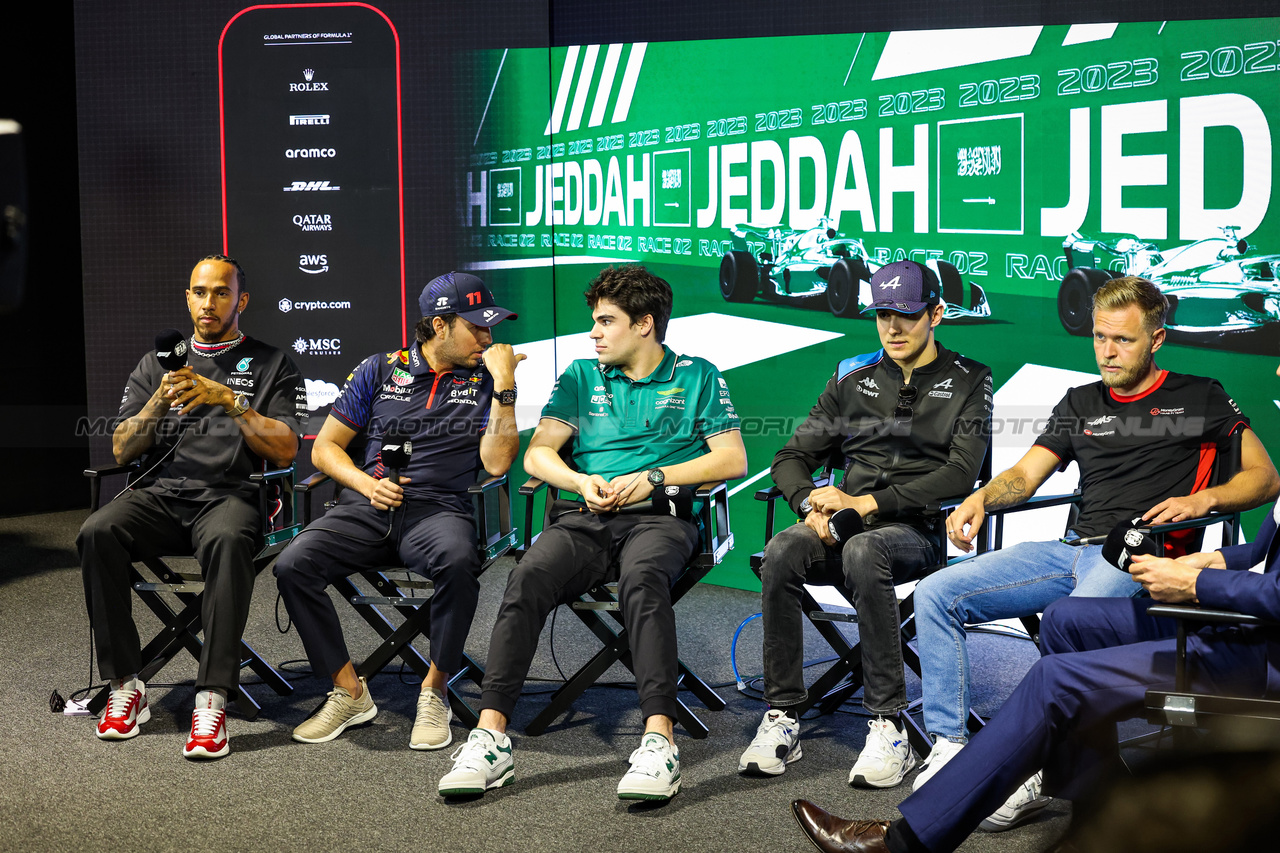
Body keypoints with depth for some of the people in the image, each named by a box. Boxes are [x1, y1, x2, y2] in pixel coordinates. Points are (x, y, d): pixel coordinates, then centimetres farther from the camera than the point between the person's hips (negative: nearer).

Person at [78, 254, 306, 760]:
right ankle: (124, 685, -21)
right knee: (98, 533, -29)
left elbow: (285, 451, 2)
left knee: (228, 540, -40)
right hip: (158, 492, 3)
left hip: (229, 495, -3)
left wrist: (231, 401, -9)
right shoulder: (156, 363, 23)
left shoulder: (270, 366, 14)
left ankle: (213, 699, -39)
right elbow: (122, 450, 14)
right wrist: (158, 404, -3)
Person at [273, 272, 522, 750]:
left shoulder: (483, 381, 11)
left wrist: (504, 386, -8)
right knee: (293, 565, -25)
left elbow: (496, 462, -4)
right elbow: (324, 448, 14)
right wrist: (366, 483, -4)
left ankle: (435, 690, -17)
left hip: (439, 509, -1)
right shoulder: (380, 371, 12)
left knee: (458, 562, -38)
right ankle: (349, 693, -12)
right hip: (367, 509, 2)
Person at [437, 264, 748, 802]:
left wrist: (654, 479, -6)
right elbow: (538, 454, 14)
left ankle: (659, 740, -47)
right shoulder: (581, 377, 23)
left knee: (642, 579, -39)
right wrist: (582, 483, -7)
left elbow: (732, 459, 6)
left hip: (661, 517, -2)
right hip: (588, 518, 3)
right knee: (528, 579, -30)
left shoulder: (696, 376, 15)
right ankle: (490, 738, -36)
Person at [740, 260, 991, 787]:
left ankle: (888, 728, -36)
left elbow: (961, 475, -7)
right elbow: (793, 456, 17)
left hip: (920, 531, -4)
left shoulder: (967, 382, 7)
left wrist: (869, 503, -14)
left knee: (864, 552, -39)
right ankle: (781, 719, -25)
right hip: (847, 523, 4)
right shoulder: (852, 377, 19)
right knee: (782, 551, -30)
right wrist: (813, 502, -7)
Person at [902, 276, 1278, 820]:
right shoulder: (1081, 403, 25)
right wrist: (980, 498, -5)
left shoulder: (1199, 398, 12)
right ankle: (948, 746, -12)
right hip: (1071, 548, 6)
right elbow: (1025, 476, 17)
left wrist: (1202, 499, -10)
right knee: (935, 594, -11)